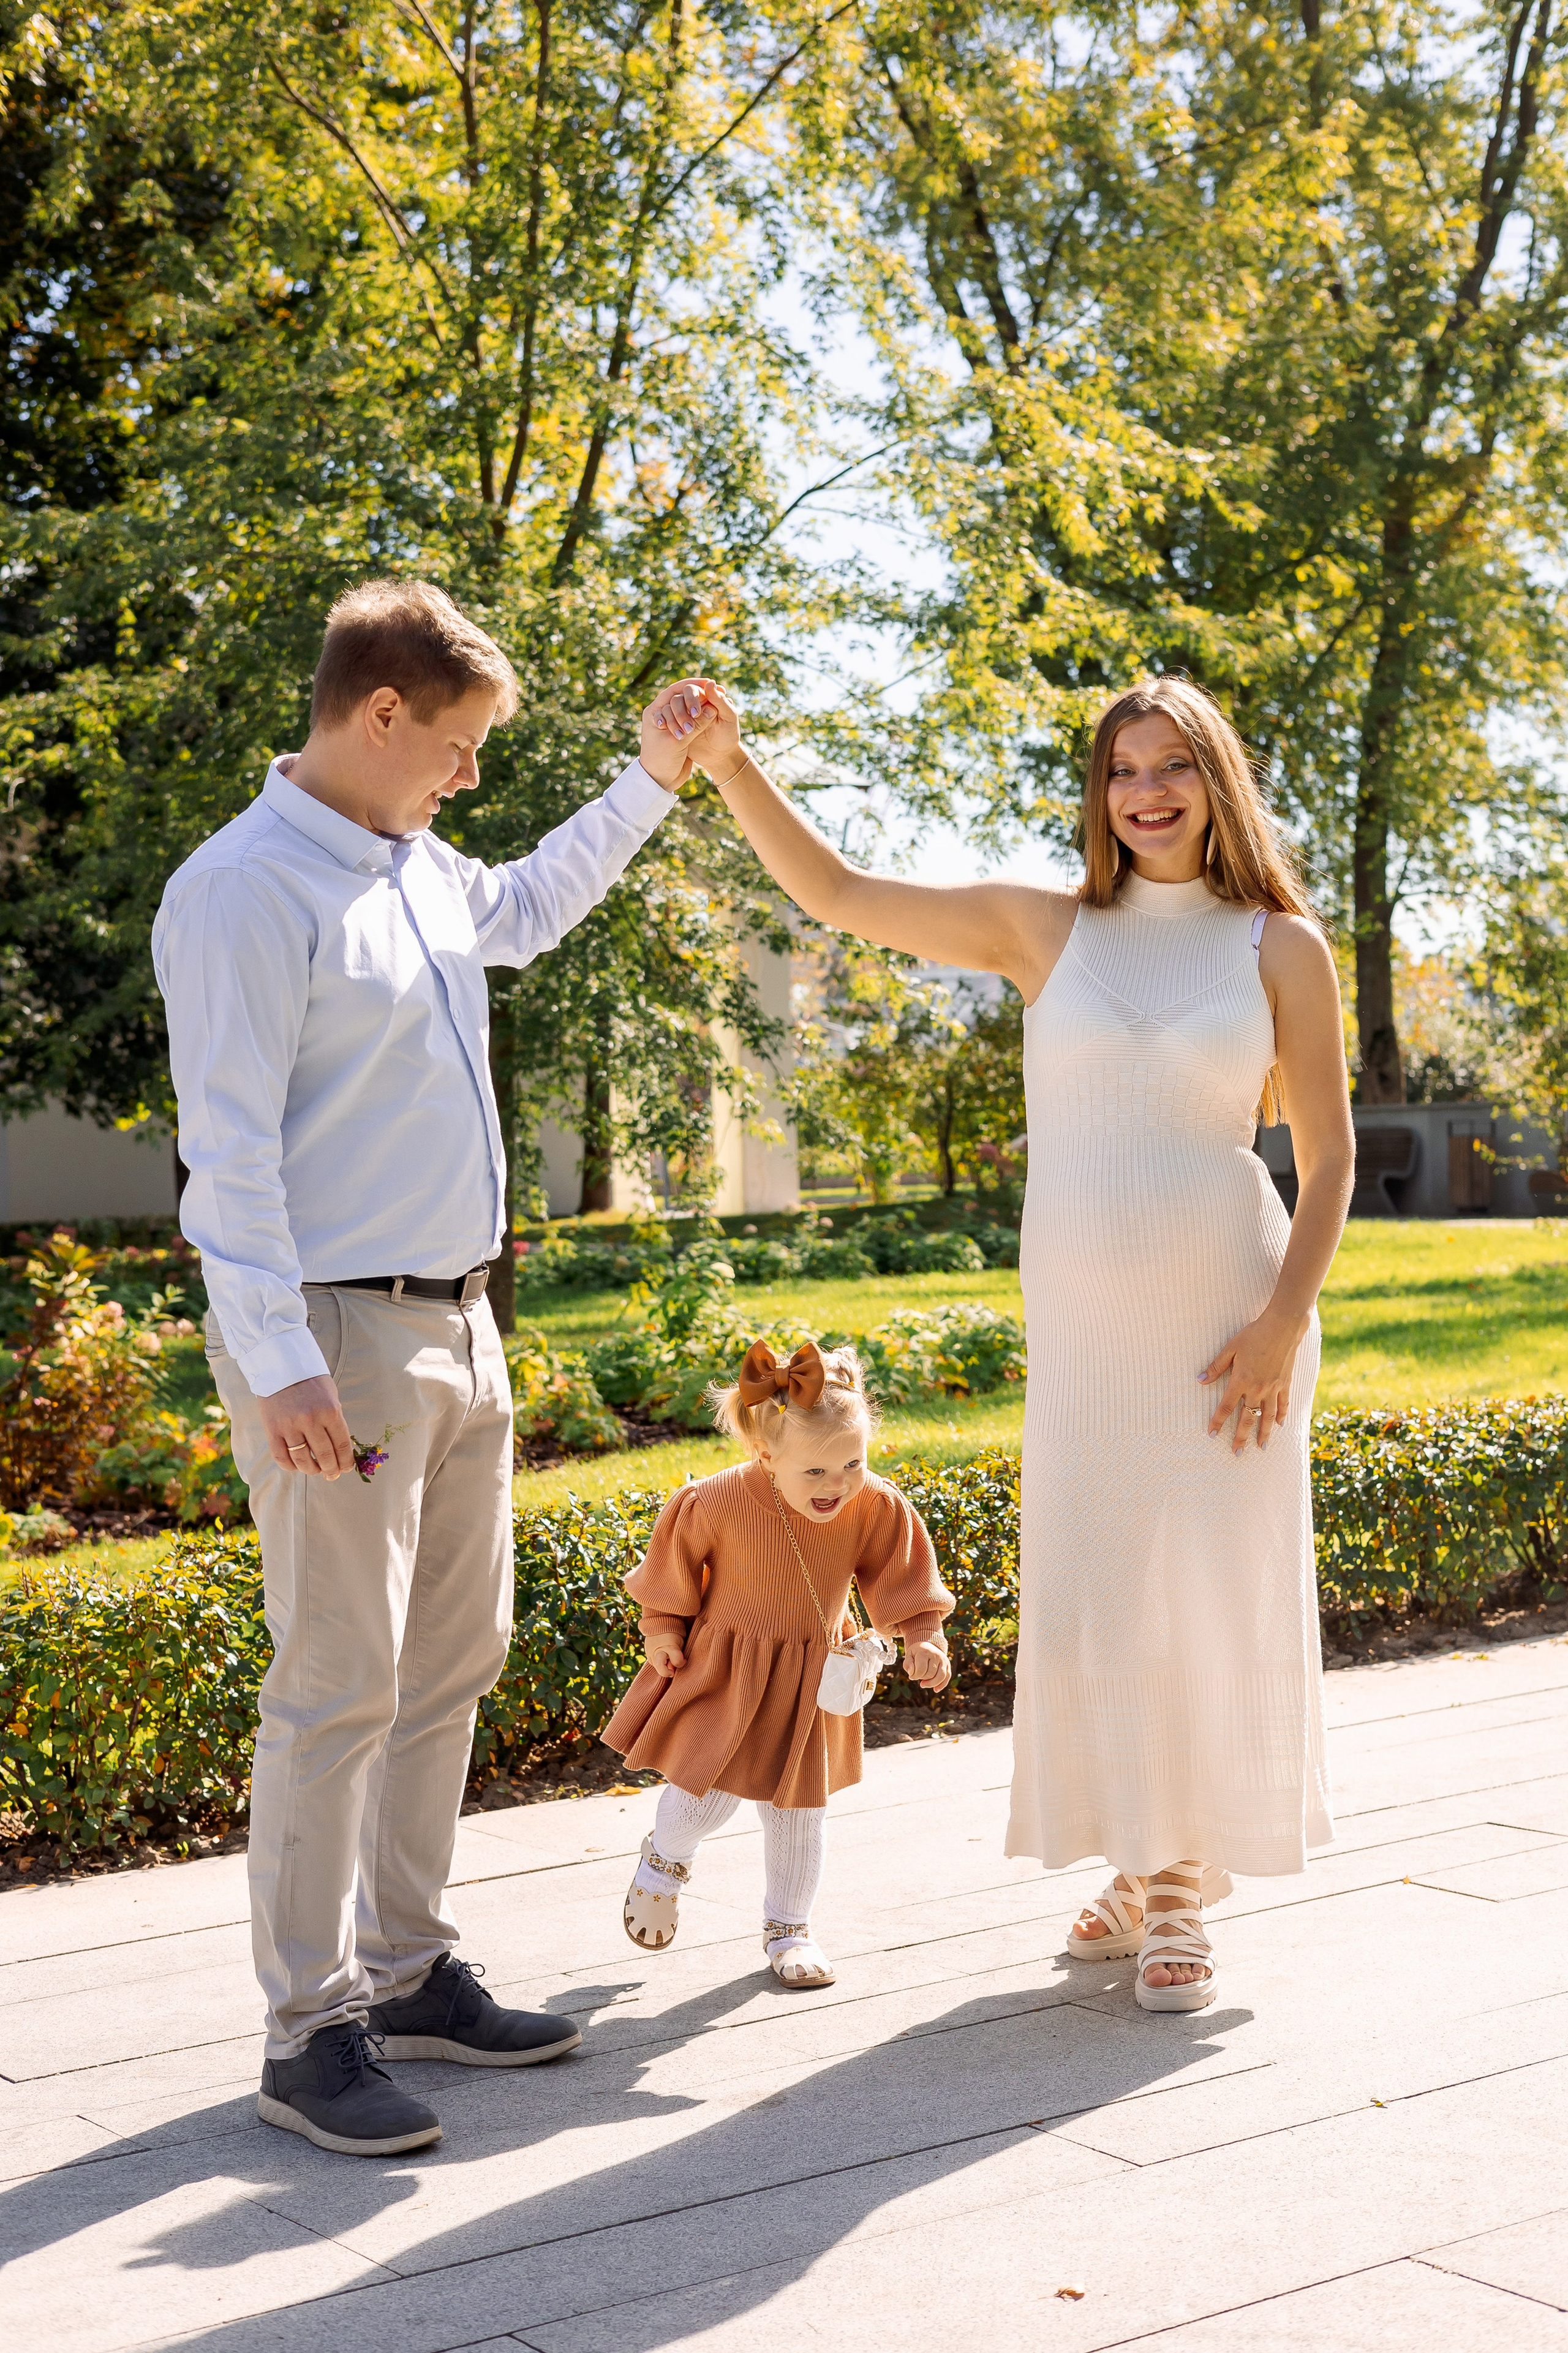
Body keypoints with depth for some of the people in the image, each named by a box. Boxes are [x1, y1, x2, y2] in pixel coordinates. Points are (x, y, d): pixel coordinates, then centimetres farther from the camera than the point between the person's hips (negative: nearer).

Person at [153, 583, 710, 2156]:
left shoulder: (423, 873, 13)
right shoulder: (246, 891, -13)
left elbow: (526, 912, 38)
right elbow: (229, 1151, -18)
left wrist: (649, 780, 34)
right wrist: (280, 1367, -24)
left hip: (454, 1325, 9)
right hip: (336, 1336, -9)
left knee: (451, 1666, 13)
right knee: (339, 1689, -8)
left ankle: (406, 1973, 25)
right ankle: (309, 2035, 1)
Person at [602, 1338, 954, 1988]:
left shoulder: (877, 1508, -19)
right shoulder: (721, 1502, -25)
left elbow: (902, 1581, -6)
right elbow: (676, 1564, -7)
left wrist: (922, 1641, -19)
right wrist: (662, 1629, 0)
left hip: (810, 1679, 3)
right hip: (723, 1669, -2)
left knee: (798, 1806, 11)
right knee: (706, 1789, -2)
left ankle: (788, 1927, 31)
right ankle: (664, 1861, 33)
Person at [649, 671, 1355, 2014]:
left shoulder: (1281, 945, 3)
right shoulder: (1048, 930, 7)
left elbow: (1330, 1156, 1)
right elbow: (837, 895, 5)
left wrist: (1284, 1320, -10)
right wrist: (729, 765, -6)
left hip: (1226, 1304, -2)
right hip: (1082, 1319, 2)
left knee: (1213, 1590, 1)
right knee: (1092, 1599, 5)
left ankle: (1179, 1900, 15)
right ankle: (1144, 1878, 22)